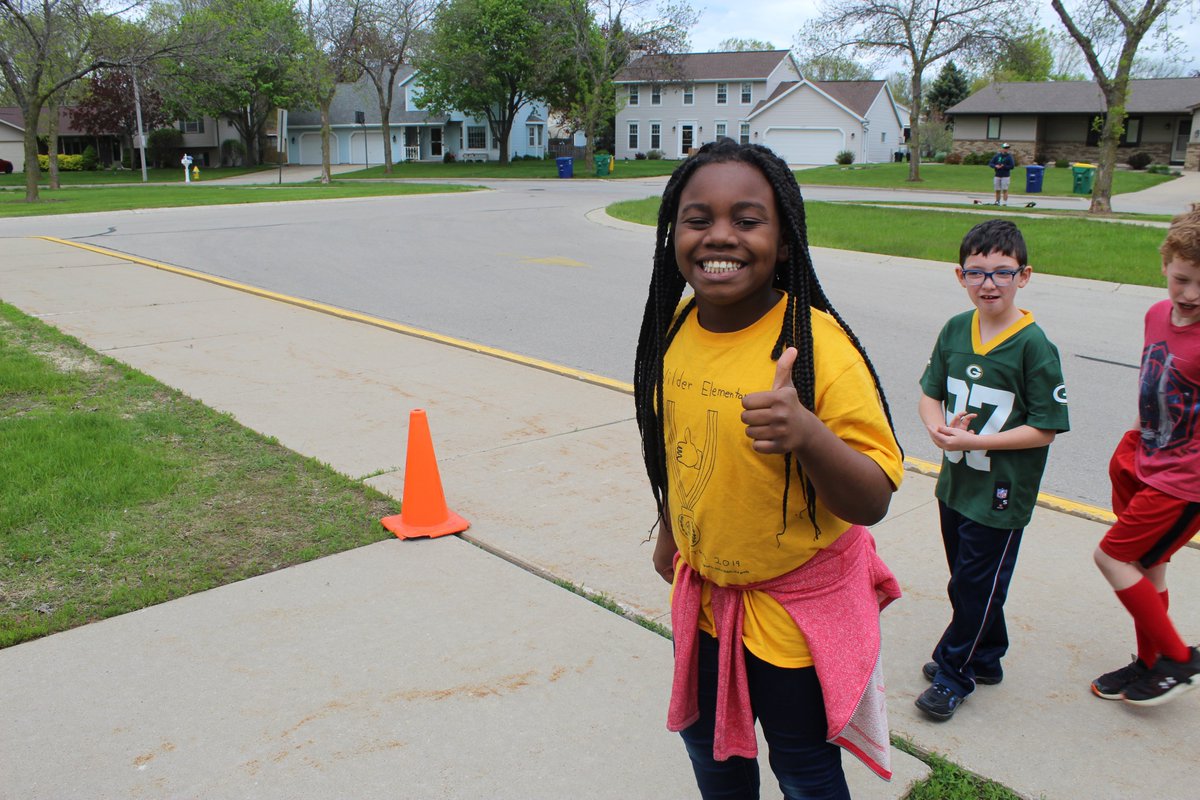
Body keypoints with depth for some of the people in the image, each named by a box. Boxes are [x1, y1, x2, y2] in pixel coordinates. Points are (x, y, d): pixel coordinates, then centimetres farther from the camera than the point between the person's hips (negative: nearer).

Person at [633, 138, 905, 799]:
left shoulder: (820, 347, -27)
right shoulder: (674, 325, -9)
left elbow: (873, 503, -25)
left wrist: (807, 434, -43)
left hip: (797, 607, -5)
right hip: (701, 592, 5)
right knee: (709, 744, 26)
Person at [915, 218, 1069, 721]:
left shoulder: (1033, 345, -16)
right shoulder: (955, 330, 0)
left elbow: (1045, 429, -15)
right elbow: (929, 394, 8)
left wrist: (974, 441, -21)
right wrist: (938, 426, -13)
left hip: (1001, 495, -6)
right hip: (955, 484, 6)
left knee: (976, 587, 7)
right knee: (965, 583, 19)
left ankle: (953, 674, 25)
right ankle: (983, 659, 39)